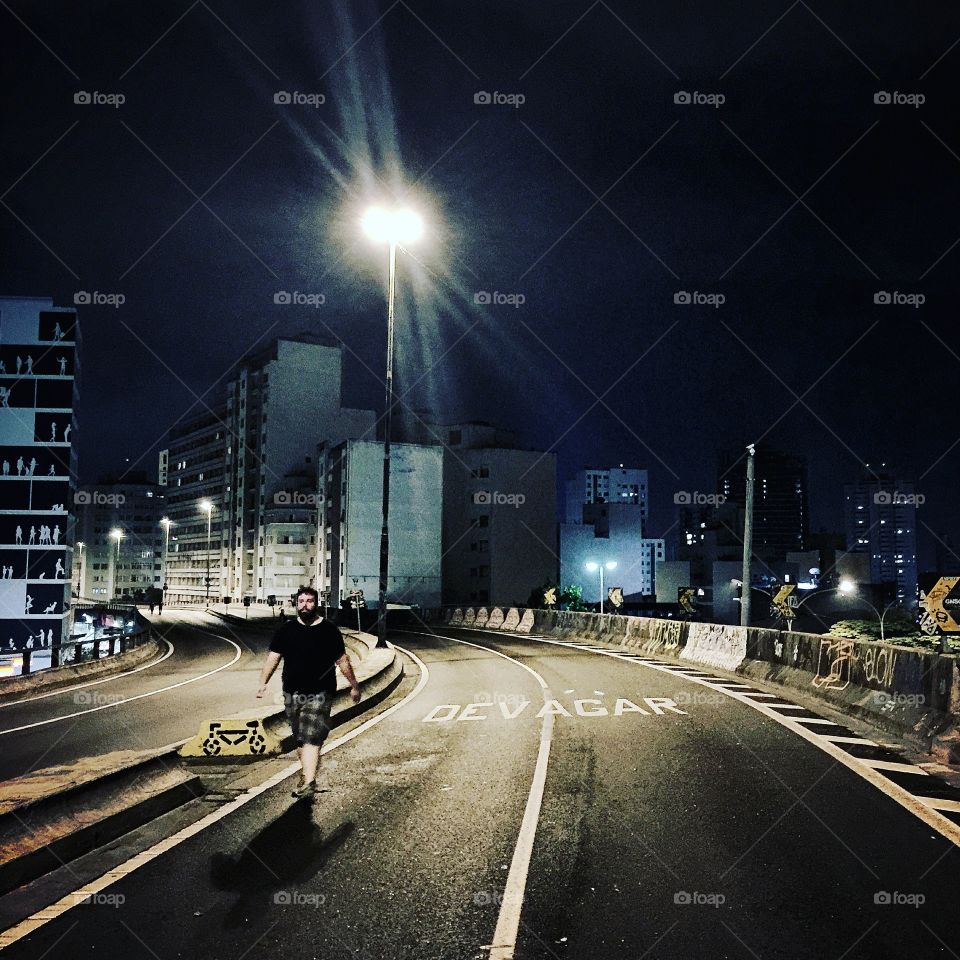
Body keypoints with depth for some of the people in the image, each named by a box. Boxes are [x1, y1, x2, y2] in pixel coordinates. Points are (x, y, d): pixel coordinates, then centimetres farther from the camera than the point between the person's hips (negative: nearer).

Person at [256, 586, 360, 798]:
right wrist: (263, 683, -3)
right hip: (292, 693, 3)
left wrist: (354, 686, 11)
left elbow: (342, 660, 8)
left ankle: (309, 783, -17)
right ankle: (306, 774, 25)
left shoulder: (329, 630, 2)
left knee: (311, 738, -13)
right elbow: (273, 657, 6)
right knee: (300, 739, 11)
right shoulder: (286, 630, 8)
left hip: (319, 694, -3)